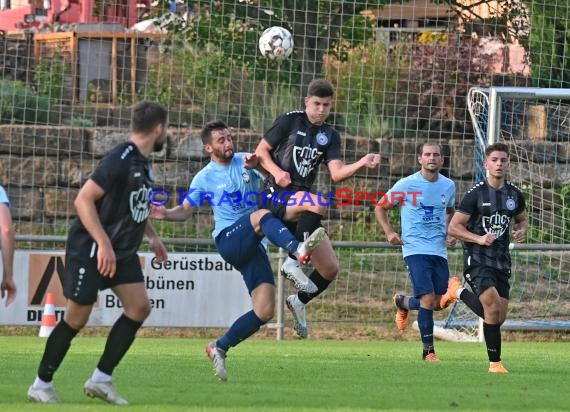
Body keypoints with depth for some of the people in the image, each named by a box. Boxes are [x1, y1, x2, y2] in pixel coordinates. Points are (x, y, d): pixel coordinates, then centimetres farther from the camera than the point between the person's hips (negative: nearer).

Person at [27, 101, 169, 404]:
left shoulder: (143, 162, 7)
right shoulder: (120, 160, -22)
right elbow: (83, 200, -26)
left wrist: (152, 236, 22)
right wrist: (104, 245, -29)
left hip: (122, 250, 9)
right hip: (89, 250, -9)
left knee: (139, 307, -4)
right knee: (77, 317, -4)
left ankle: (100, 379, 2)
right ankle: (41, 385, 9)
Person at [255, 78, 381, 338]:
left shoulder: (330, 136, 11)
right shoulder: (290, 121, 1)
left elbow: (336, 173, -2)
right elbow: (261, 151, 4)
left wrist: (362, 164, -19)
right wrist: (276, 171, -15)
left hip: (302, 204, 5)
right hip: (276, 197, -5)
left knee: (330, 268, 1)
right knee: (318, 203, -38)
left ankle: (299, 302, 26)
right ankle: (294, 259, -29)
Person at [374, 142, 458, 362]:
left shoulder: (448, 186, 8)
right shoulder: (406, 185, -4)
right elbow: (380, 207, 7)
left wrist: (451, 233, 9)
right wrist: (389, 232, -7)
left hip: (439, 251, 5)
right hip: (415, 250, -5)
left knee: (439, 302, 5)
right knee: (428, 299, -15)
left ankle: (403, 303, 36)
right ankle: (428, 350, -3)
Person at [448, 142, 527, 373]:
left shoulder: (514, 194, 7)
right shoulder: (475, 194, -8)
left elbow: (522, 219, 25)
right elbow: (454, 227, -6)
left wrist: (521, 230, 1)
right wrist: (479, 239, -20)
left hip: (502, 261, 6)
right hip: (477, 259, -6)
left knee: (498, 318, 4)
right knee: (493, 304, -23)